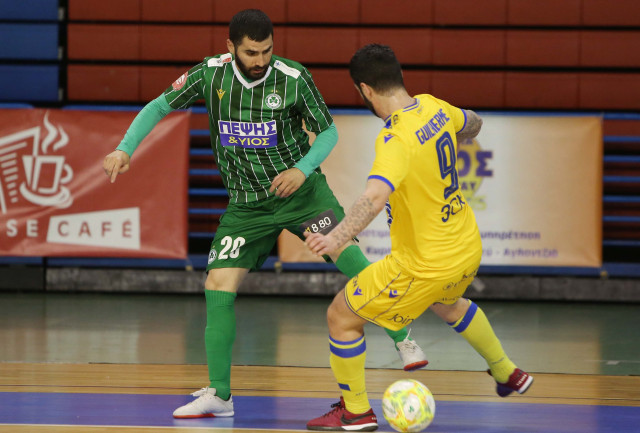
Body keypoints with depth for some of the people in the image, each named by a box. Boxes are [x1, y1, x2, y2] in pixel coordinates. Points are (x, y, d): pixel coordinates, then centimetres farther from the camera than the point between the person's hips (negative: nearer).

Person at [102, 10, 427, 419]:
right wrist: (125, 149, -9)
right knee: (218, 286, -7)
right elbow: (159, 106, 3)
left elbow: (328, 131, -2)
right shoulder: (211, 74, -8)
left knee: (344, 249, -24)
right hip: (247, 203, 2)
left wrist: (303, 169, -19)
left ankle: (404, 340, -12)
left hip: (299, 189, -2)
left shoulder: (294, 79, -14)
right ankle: (219, 394, 4)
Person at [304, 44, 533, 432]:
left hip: (426, 264, -9)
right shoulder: (434, 107, -3)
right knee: (447, 304, 40)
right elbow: (473, 124, 19)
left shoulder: (396, 139, -28)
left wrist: (338, 237, -56)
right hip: (468, 247, 9)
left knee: (341, 316, 4)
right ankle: (507, 373, 55)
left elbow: (375, 196, -44)